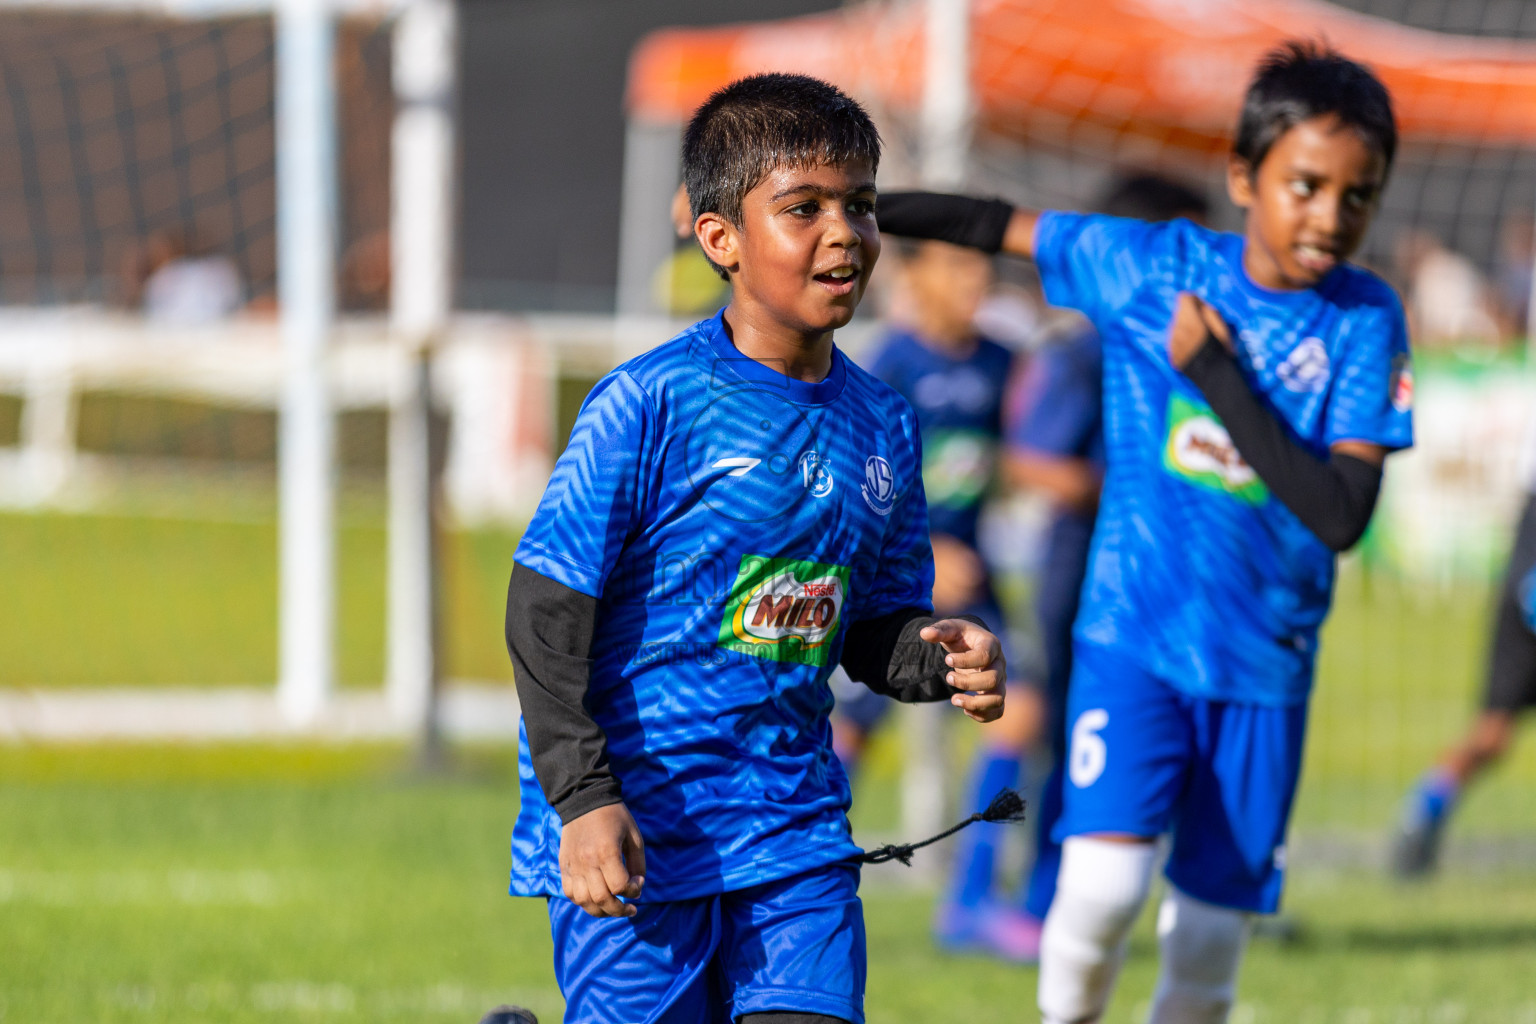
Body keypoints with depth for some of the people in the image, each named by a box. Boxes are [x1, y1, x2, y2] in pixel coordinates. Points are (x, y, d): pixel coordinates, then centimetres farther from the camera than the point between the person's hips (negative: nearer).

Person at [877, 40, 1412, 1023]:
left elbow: (1342, 516, -16)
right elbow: (1000, 225, 10)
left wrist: (1217, 376, -19)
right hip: (1134, 640, -1)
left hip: (1263, 675, 1)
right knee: (1104, 885, -20)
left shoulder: (1363, 321, -6)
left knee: (1209, 938, 5)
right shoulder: (1150, 265, -3)